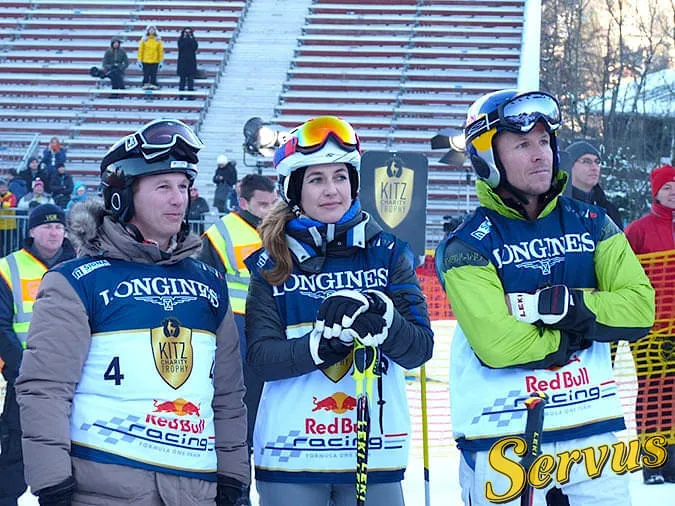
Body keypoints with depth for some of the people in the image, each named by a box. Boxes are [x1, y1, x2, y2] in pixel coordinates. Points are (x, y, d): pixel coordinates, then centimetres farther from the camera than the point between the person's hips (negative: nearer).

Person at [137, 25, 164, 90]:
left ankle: (153, 85, 2)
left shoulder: (158, 40, 4)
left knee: (153, 75, -1)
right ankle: (146, 85, 6)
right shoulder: (144, 40, 2)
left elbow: (161, 51, 6)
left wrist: (161, 61, 2)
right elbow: (140, 50, 4)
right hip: (145, 61, 0)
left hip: (155, 61, 0)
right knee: (146, 75, 1)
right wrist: (139, 60, -1)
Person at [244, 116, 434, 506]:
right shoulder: (271, 264, 3)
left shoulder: (388, 254, 5)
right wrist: (320, 344, -23)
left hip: (375, 457, 1)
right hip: (291, 457, -1)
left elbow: (420, 349, -3)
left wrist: (380, 317, -23)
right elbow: (260, 357, -6)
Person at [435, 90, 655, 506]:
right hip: (501, 440, -3)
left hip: (594, 432, 4)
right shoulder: (466, 247, -7)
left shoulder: (590, 225, 7)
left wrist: (560, 304, -15)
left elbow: (639, 309, -4)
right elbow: (497, 344, -18)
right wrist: (575, 334, -7)